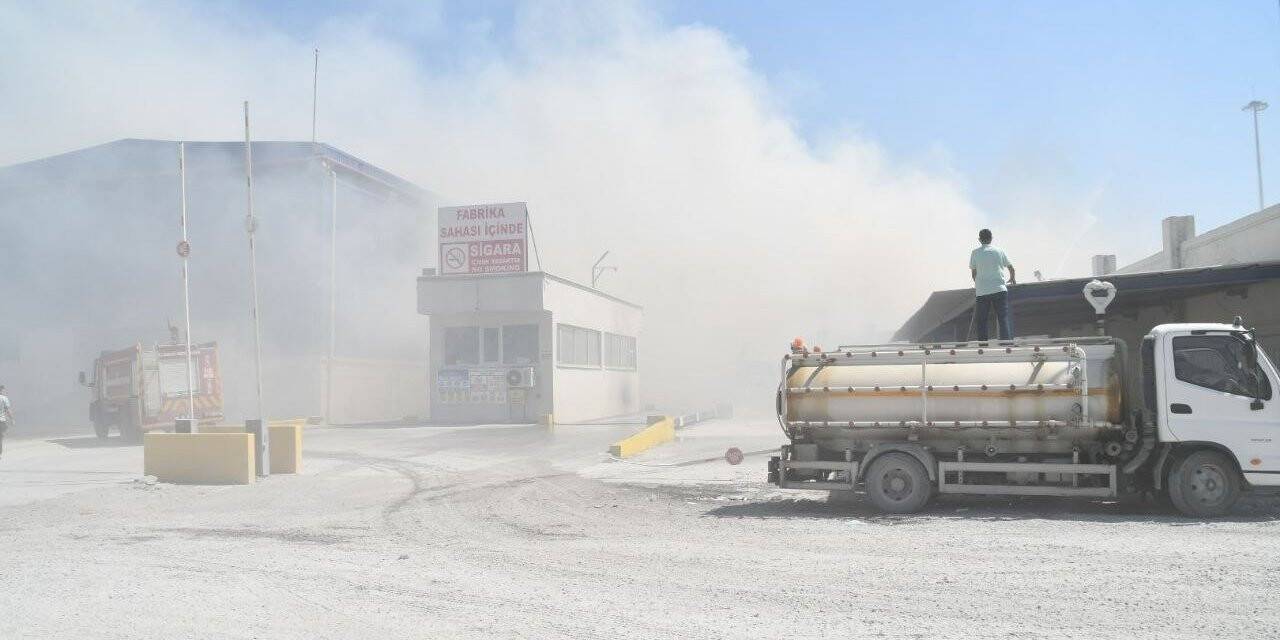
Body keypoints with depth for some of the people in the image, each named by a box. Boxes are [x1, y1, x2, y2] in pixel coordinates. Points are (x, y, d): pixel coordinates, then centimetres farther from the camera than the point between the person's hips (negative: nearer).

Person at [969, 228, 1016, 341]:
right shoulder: (999, 251, 8)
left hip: (981, 292, 0)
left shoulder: (975, 253, 3)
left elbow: (973, 273, 8)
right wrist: (1013, 278, 43)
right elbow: (1010, 267, 22)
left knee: (981, 321, 7)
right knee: (1004, 318, -1)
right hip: (999, 289, 0)